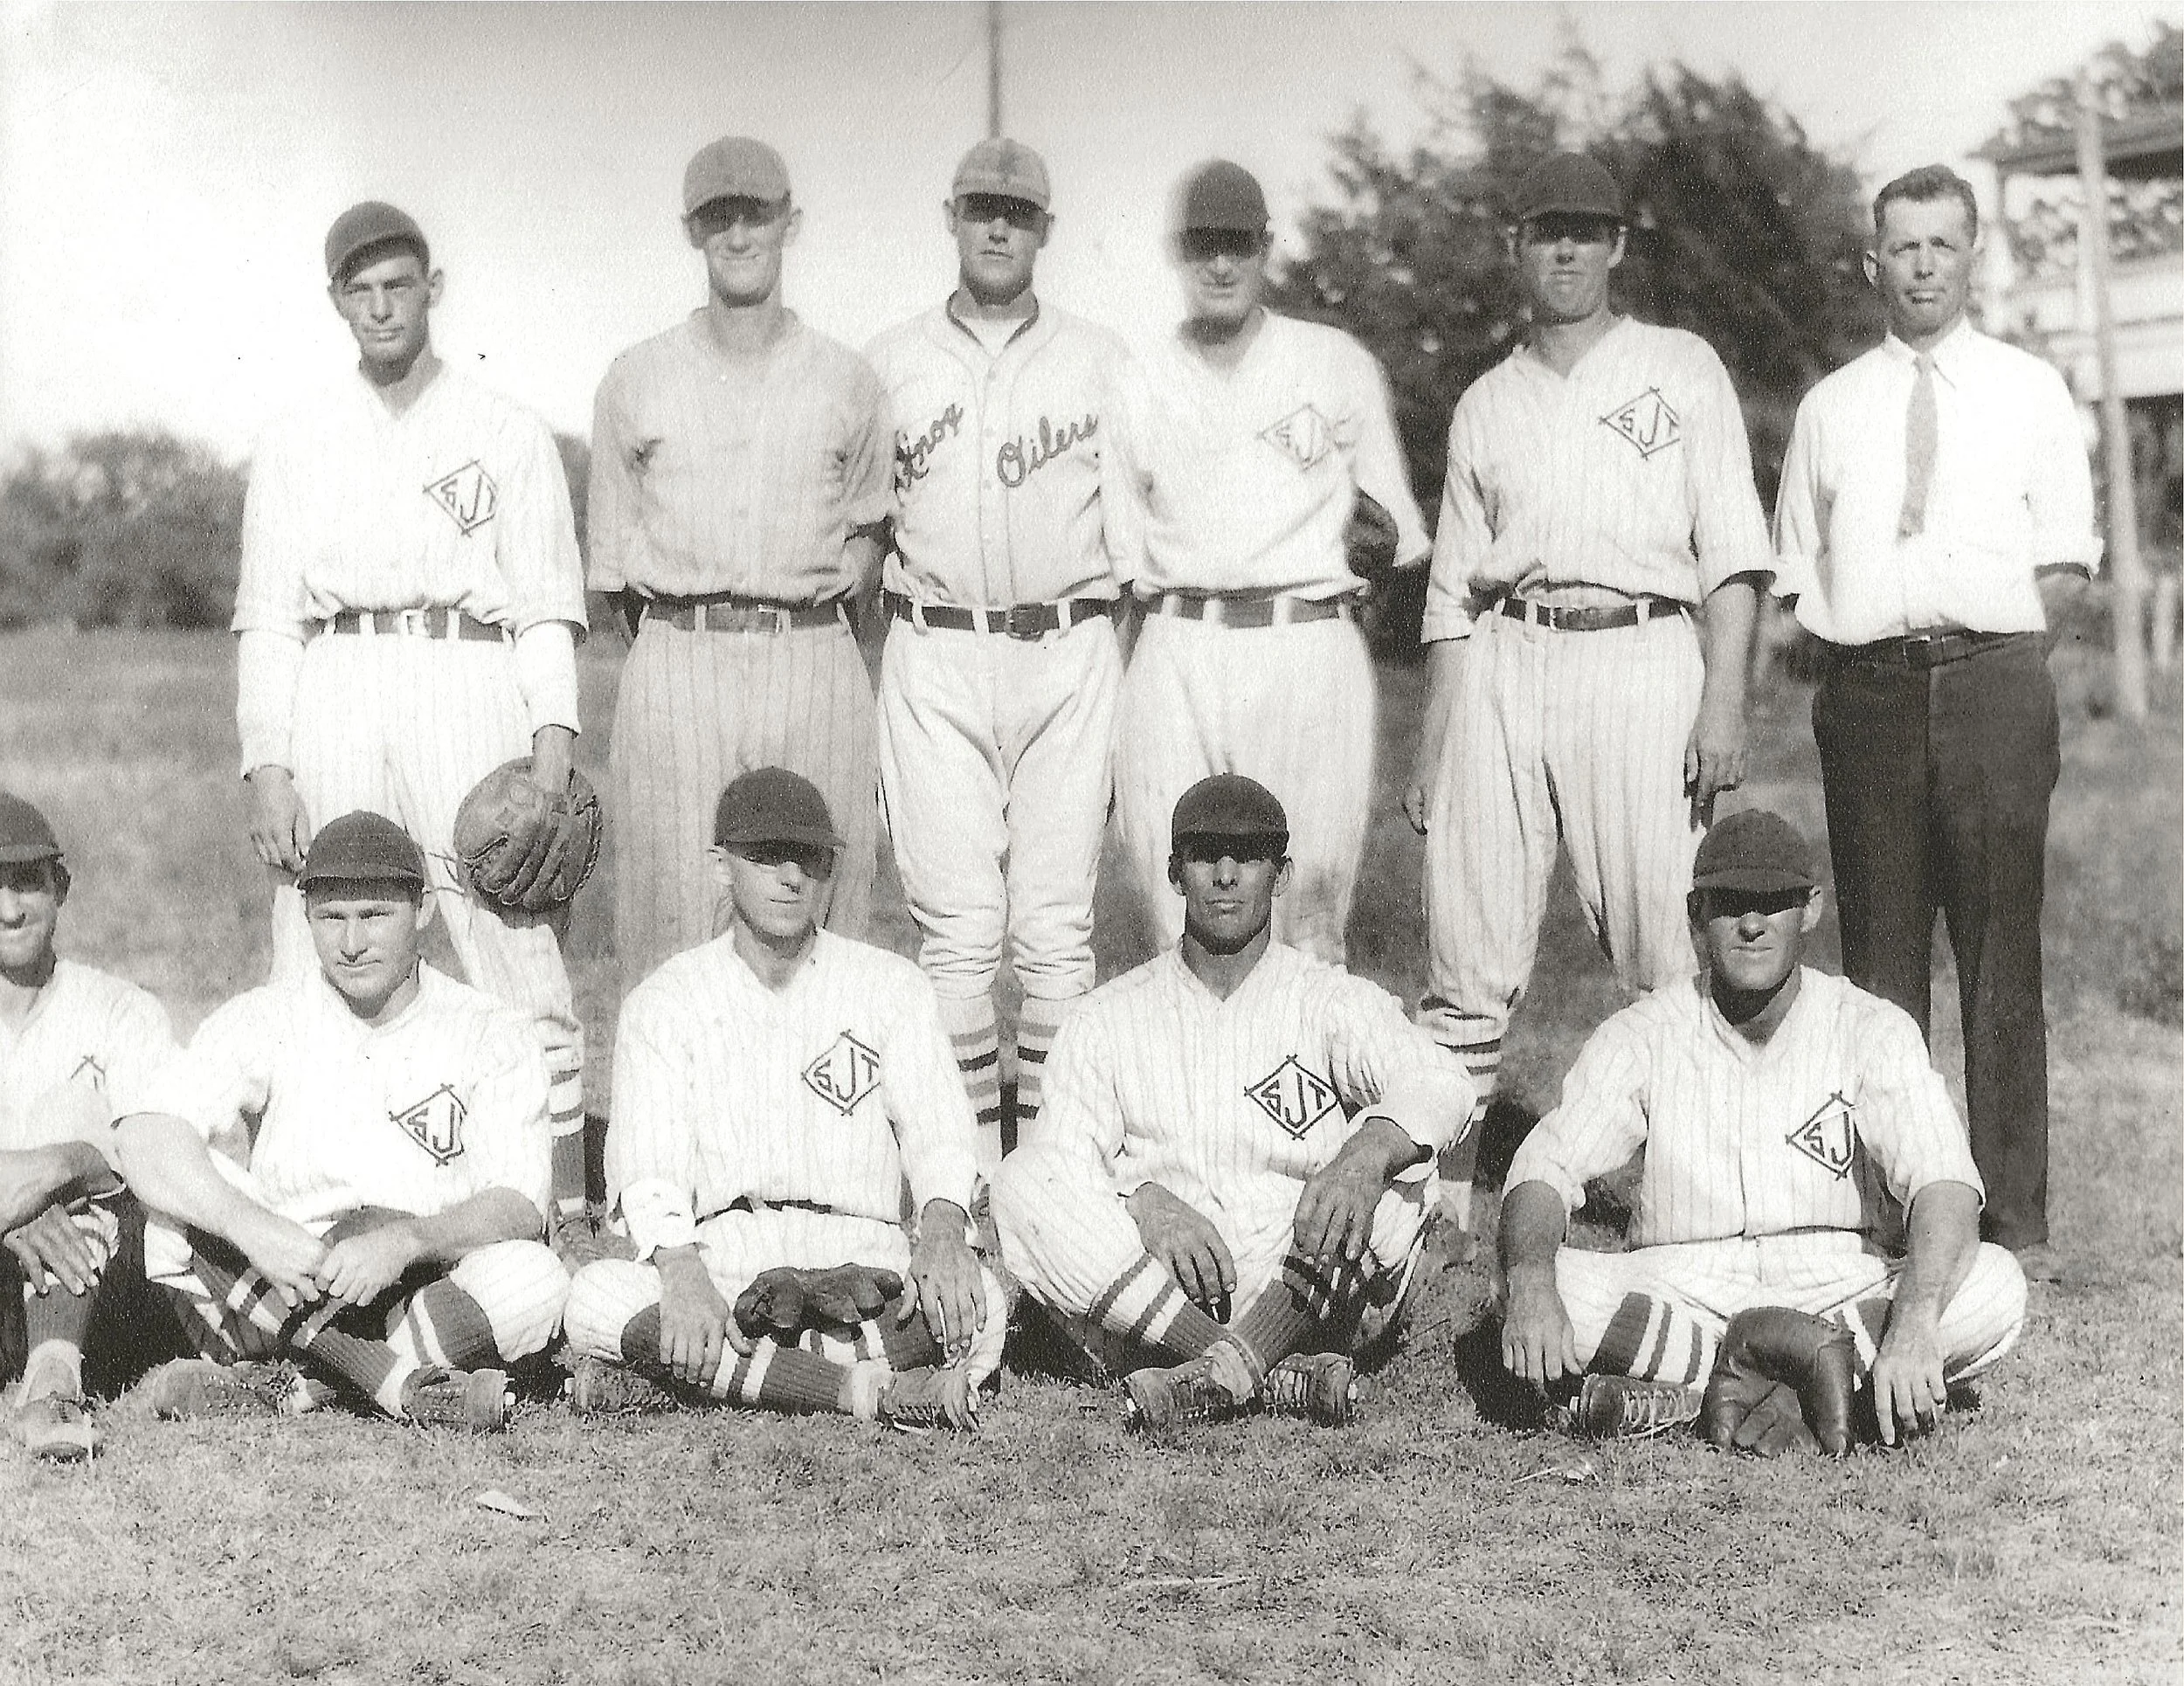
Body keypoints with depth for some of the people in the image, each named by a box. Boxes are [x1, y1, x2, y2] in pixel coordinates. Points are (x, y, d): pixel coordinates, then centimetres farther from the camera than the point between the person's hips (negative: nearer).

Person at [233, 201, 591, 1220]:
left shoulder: (510, 437, 11)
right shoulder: (293, 445, 15)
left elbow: (548, 609, 5)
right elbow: (266, 618, 10)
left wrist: (551, 740, -10)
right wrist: (266, 768, -2)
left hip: (472, 689, -2)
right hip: (333, 701, 2)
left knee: (522, 965, -6)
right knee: (315, 975, -1)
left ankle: (560, 1206, -2)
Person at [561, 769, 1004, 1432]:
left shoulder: (892, 987, 12)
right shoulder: (664, 1002, 9)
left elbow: (938, 1129, 0)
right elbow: (648, 1166, -4)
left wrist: (942, 1233, -24)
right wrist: (682, 1272, -27)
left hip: (861, 1267, 1)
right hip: (715, 1261, 0)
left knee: (977, 1306, -31)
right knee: (596, 1297, -30)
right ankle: (867, 1390, -32)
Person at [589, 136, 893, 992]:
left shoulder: (847, 380, 10)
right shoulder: (637, 378, 9)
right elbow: (612, 550, 13)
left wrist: (856, 563, 6)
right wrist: (678, 649, 6)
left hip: (815, 666, 1)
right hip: (677, 667, -1)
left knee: (818, 929, -1)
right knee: (675, 927, -4)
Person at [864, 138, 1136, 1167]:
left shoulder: (1098, 360, 11)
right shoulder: (891, 360, 11)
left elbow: (1131, 538, 9)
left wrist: (1129, 694, 3)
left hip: (1068, 656, 0)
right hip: (935, 664, 0)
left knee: (1057, 928, -2)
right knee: (957, 928, -5)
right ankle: (970, 1169, 1)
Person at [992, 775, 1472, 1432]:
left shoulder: (1335, 1001, 9)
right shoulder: (1108, 1016, 15)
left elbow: (1438, 1084, -10)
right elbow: (1061, 1156, 1)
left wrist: (1367, 1151, -34)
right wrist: (1143, 1202, -21)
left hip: (1303, 1302, -1)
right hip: (1141, 1294, 1)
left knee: (1401, 1162, -24)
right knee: (1023, 1180, -22)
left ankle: (1223, 1370, -38)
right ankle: (1278, 1377, -34)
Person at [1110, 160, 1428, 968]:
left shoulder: (1339, 364, 10)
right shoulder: (1137, 384, 13)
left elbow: (1397, 533, 11)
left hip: (1310, 650, -1)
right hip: (1175, 653, 1)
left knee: (1308, 928, -4)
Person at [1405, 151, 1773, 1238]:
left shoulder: (1682, 370, 12)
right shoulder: (1484, 405, 21)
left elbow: (1732, 550, 3)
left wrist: (1723, 699, -9)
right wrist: (1432, 744, 11)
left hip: (1643, 653, -3)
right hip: (1502, 664, 3)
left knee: (1664, 948, -8)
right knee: (1470, 952, -3)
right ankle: (1440, 1191, 0)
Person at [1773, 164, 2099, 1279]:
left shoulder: (2029, 392, 10)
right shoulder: (1831, 407, 15)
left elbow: (2067, 561, 7)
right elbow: (1797, 569, 16)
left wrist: (2001, 654, -6)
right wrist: (1855, 649, 0)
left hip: (1995, 683, -2)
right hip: (1867, 686, 2)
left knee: (2001, 955, -2)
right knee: (1879, 957, 4)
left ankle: (2014, 1219, 1)